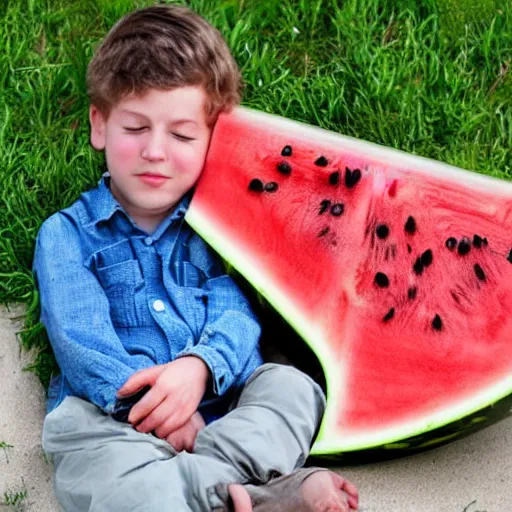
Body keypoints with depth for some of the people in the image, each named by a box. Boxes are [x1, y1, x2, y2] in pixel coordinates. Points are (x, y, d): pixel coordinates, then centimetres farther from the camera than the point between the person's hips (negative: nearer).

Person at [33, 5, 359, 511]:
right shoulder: (66, 235, 8)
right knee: (83, 437, -34)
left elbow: (235, 313, 1)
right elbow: (81, 344, -6)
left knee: (292, 385, -22)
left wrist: (198, 366, -23)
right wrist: (147, 402, -22)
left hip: (222, 415, 3)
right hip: (115, 420, -2)